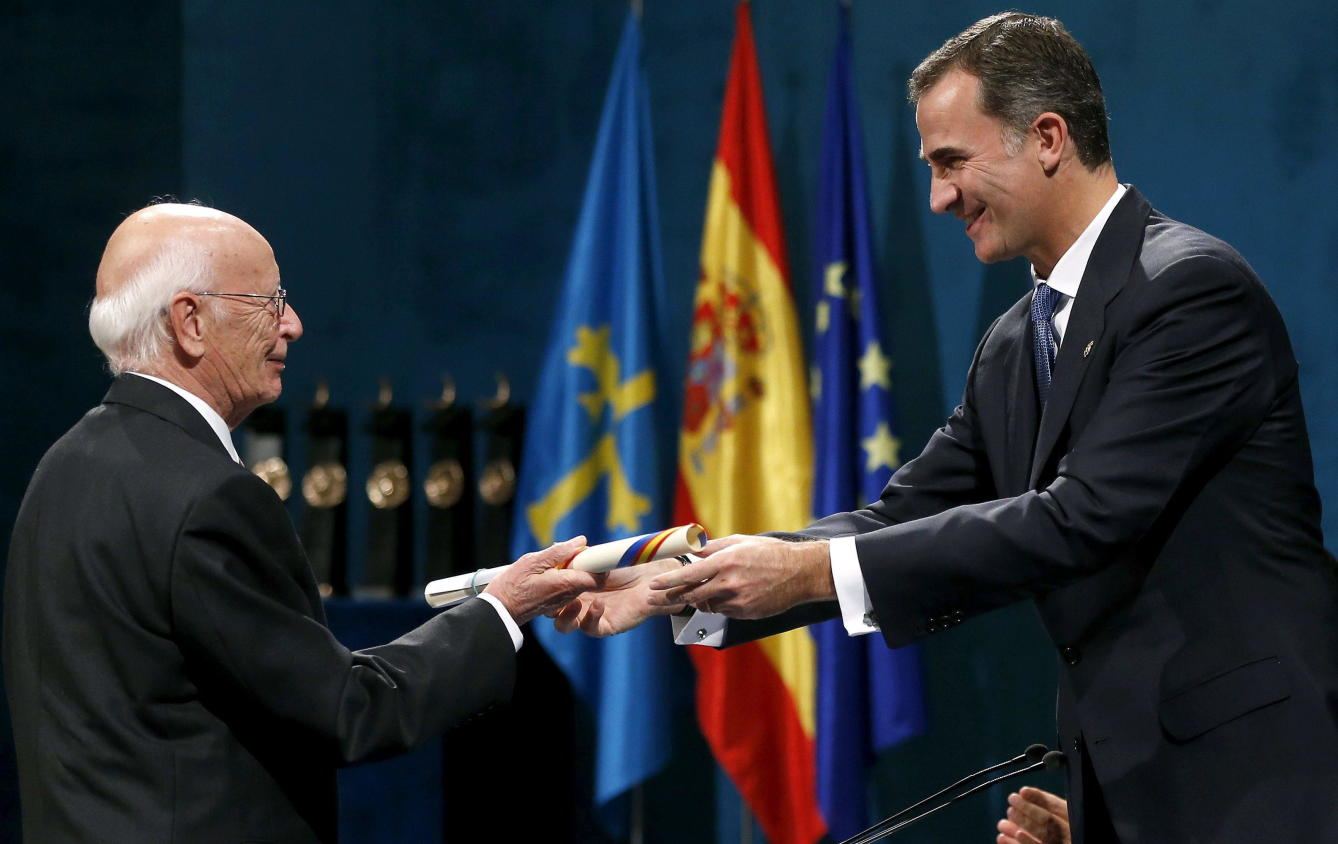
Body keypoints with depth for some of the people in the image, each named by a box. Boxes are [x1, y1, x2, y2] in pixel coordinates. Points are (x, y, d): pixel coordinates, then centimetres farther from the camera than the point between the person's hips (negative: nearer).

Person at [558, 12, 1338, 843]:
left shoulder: (1193, 287, -13)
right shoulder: (1014, 346, 15)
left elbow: (1084, 517, -21)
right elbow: (904, 520, 12)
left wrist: (814, 570, -21)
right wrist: (676, 586, 1)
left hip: (1247, 771, -8)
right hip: (1125, 773, 8)